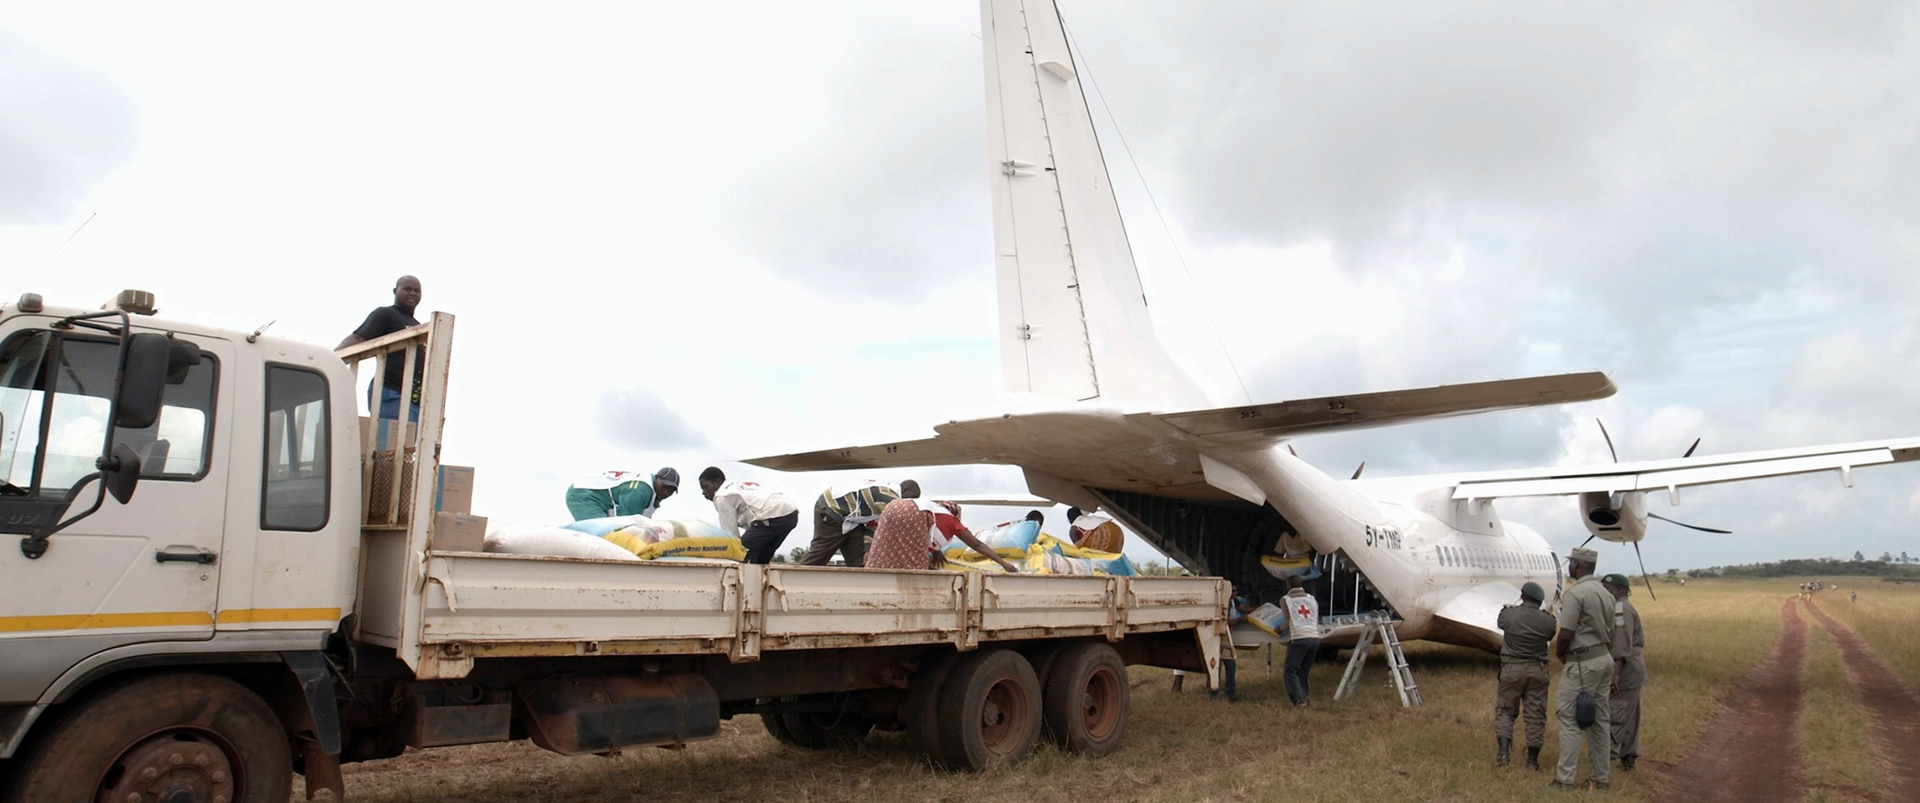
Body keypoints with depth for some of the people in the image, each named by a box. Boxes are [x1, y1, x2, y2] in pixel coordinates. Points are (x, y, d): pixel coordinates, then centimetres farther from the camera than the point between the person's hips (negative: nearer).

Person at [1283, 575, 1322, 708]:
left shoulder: (1286, 600, 6)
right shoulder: (1312, 599, 21)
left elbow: (1288, 623, 5)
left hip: (1298, 638, -6)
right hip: (1315, 638, 6)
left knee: (1291, 671, -3)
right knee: (1304, 671, 16)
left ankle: (1298, 699, -16)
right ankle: (1305, 696, 7)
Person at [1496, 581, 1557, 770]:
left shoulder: (1507, 614, -8)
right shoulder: (1547, 620, -6)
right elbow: (1550, 638, 12)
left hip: (1511, 669, -1)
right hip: (1537, 671, 1)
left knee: (1504, 711, 11)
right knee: (1536, 715, 7)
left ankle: (1504, 752, -3)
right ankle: (1532, 760, 10)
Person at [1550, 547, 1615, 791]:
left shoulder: (1575, 593, -17)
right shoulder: (1606, 594, 11)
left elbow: (1566, 634, -19)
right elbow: (1610, 634, 15)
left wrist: (1558, 652, -1)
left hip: (1582, 663, -8)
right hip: (1604, 659, 9)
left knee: (1570, 720, -4)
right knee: (1599, 720, 13)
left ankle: (1565, 779, -3)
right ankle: (1601, 777, 18)